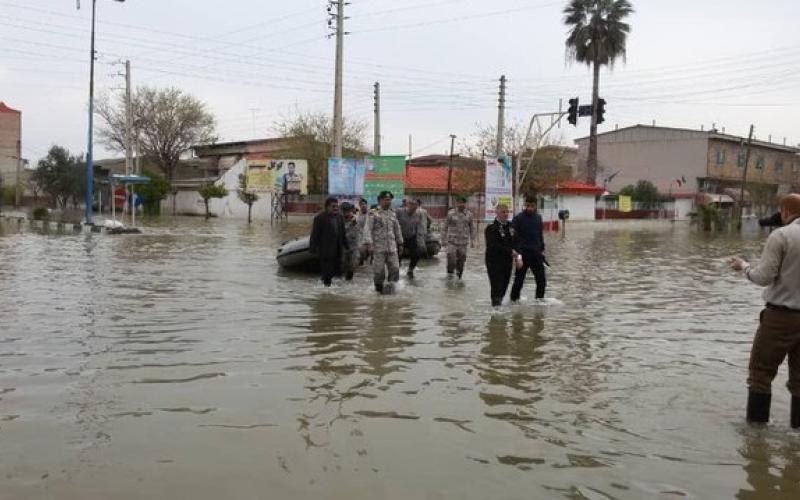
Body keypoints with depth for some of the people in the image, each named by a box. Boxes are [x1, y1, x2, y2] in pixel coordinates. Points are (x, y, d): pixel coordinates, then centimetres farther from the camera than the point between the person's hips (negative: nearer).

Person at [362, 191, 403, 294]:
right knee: (379, 270, 1)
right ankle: (379, 288, 18)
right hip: (379, 247, -5)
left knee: (395, 268, 0)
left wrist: (400, 243, 23)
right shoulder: (373, 213, -4)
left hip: (392, 247, 5)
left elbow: (397, 229, 22)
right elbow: (368, 229, -11)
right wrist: (368, 243, -20)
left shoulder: (393, 213, 14)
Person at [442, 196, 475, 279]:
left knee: (461, 259, 8)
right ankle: (450, 273, 6)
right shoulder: (451, 213, -2)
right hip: (452, 241, -2)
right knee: (451, 258, -10)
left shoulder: (469, 214, 4)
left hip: (463, 241, 2)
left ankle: (459, 274, 24)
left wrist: (472, 240, 8)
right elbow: (446, 226, 4)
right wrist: (444, 239, 4)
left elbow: (472, 228, 11)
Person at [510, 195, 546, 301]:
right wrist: (516, 252, -18)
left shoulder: (538, 217, 9)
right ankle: (514, 299, 16)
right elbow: (514, 236, -11)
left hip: (536, 253, 5)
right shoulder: (518, 218, -8)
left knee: (541, 279, 6)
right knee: (519, 279, 2)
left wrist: (542, 250, 15)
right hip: (523, 253, -5)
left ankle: (540, 299, 21)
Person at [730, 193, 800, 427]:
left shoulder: (780, 236, -13)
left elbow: (763, 277, -14)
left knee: (761, 370, 7)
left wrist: (744, 266, 3)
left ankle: (757, 423, 11)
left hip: (781, 314, -5)